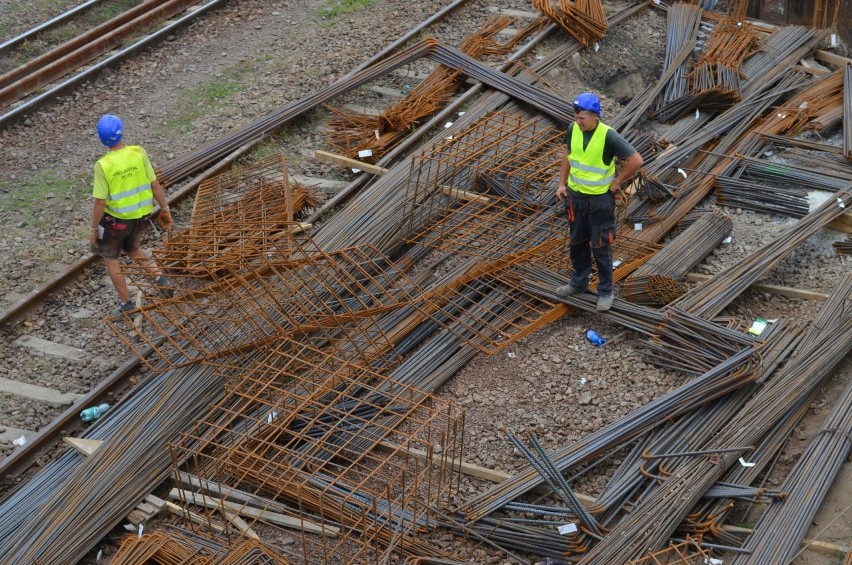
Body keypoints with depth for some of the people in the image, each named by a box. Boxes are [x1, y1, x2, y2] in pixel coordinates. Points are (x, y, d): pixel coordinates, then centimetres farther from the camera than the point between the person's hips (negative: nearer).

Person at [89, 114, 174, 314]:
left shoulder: (103, 165, -23)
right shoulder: (139, 153, -14)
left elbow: (100, 202, -18)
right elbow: (155, 184, -7)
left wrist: (93, 229, -6)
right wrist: (165, 209, 6)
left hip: (115, 219, -4)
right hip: (139, 216, 4)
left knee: (110, 257, 19)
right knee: (132, 249, 32)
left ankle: (125, 303, 25)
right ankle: (160, 277, 17)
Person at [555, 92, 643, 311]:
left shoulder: (608, 136, -24)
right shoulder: (573, 129, -8)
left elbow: (636, 160, -20)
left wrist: (615, 184, -12)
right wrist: (562, 184, 6)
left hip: (600, 199, -5)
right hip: (575, 195, 5)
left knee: (601, 246, 6)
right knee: (577, 242, 19)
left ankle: (605, 291, 20)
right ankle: (579, 281, 38)